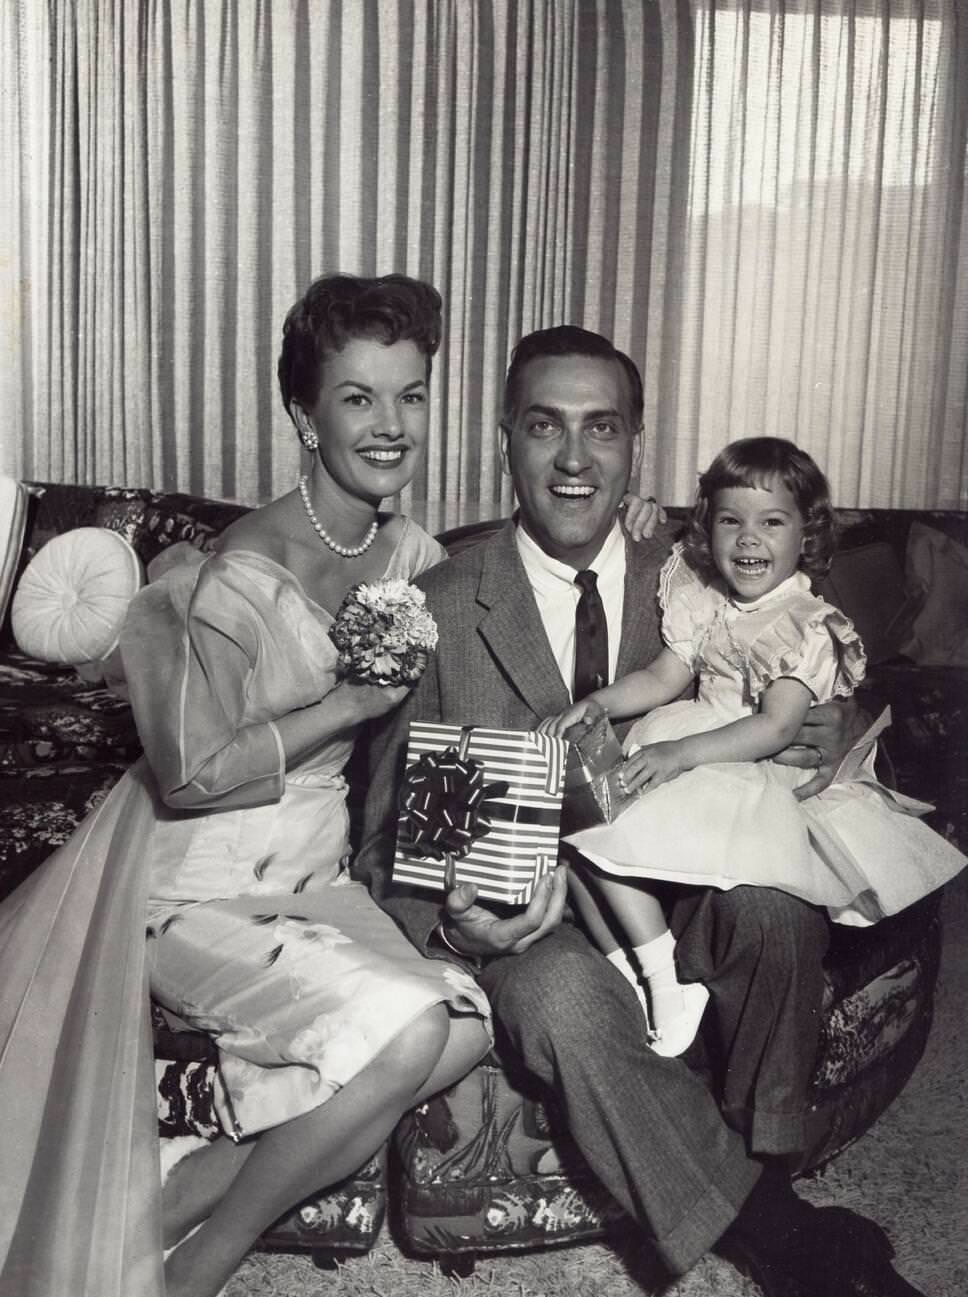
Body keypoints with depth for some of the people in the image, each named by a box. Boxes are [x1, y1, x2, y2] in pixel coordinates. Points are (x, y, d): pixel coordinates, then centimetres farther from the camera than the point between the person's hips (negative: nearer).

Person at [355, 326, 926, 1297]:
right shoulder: (439, 612, -5)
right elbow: (389, 838, -2)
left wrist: (831, 733, -12)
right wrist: (452, 925, -23)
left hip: (685, 901, 3)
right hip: (532, 925, -2)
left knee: (775, 903, -29)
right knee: (561, 989, -34)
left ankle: (759, 1169, -6)